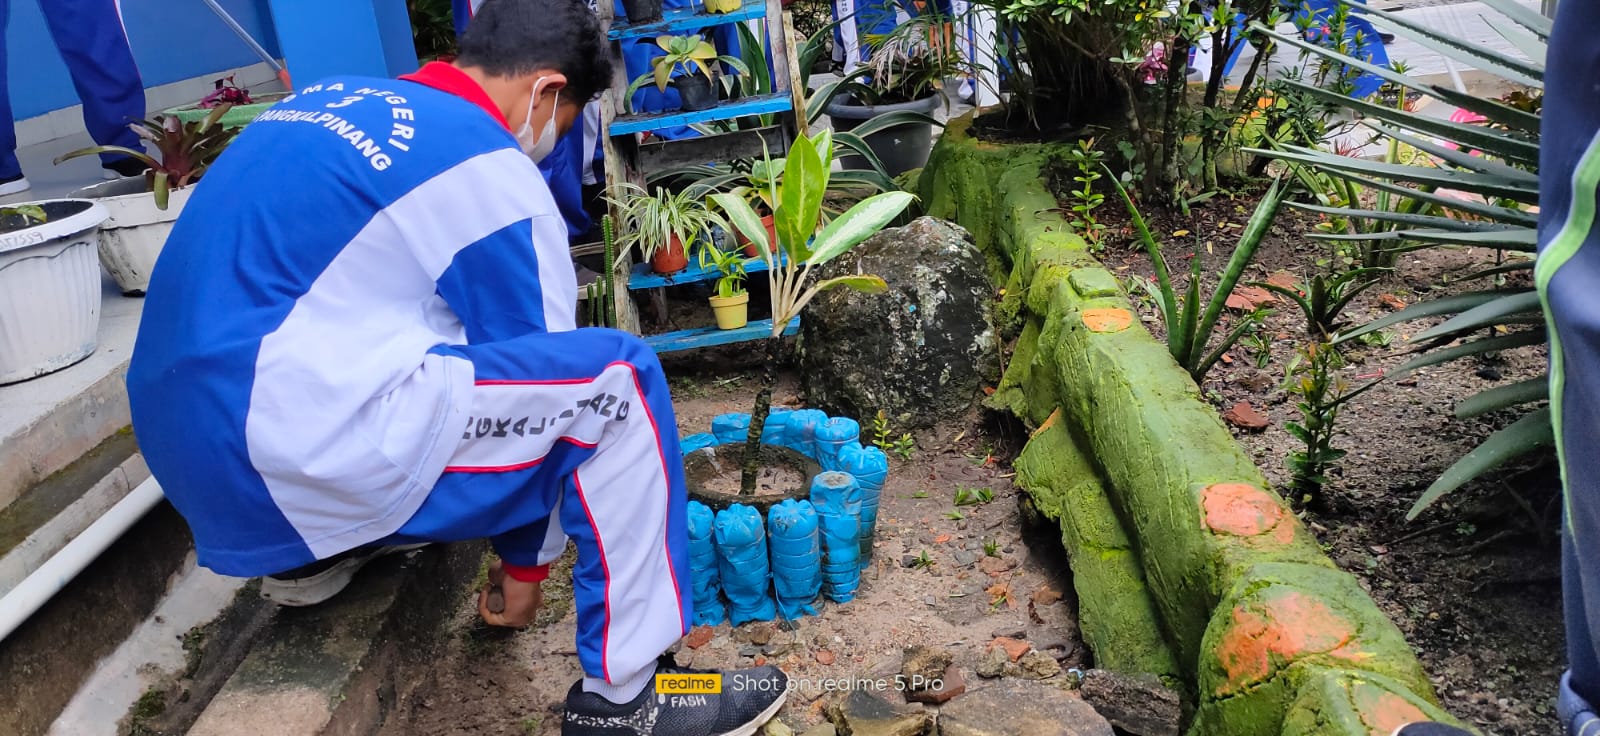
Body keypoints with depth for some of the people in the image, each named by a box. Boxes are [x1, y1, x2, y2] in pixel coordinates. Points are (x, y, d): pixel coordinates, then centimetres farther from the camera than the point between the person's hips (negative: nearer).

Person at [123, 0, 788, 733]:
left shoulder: (334, 99, 17)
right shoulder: (491, 173, -6)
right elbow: (539, 371, 1)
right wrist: (524, 564, 16)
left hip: (191, 444, 9)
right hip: (299, 458, -9)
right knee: (616, 378, -6)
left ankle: (316, 555, 23)